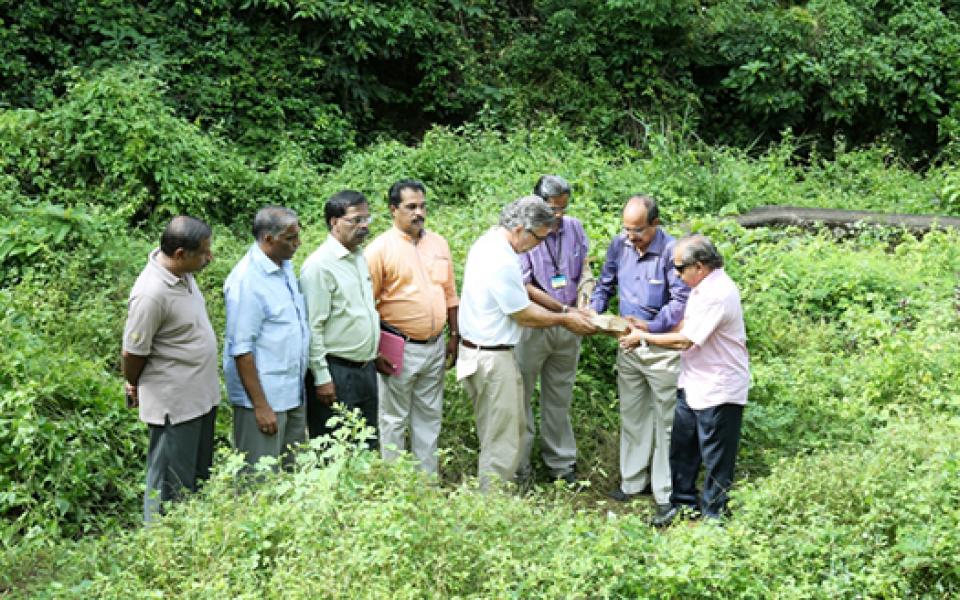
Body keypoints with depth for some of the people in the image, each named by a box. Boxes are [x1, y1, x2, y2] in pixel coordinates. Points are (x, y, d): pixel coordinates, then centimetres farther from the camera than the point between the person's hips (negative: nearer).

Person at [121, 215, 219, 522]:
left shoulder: (181, 270, -2)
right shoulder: (151, 294, -29)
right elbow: (133, 353, -18)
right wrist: (133, 387, 1)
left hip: (202, 394, 9)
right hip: (174, 403, -9)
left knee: (199, 475, 21)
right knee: (171, 485, 4)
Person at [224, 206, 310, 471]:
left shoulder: (285, 266, 9)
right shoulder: (246, 281, -18)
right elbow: (241, 350, -19)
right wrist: (260, 406, -20)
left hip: (294, 392, 9)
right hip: (265, 398, -8)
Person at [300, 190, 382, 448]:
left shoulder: (359, 257, 11)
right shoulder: (320, 265, -15)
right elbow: (313, 327, -17)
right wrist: (322, 379, -18)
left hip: (366, 368, 8)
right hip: (336, 373, -8)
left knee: (367, 448, 15)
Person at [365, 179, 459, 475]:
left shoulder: (438, 243, 9)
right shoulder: (380, 248, -9)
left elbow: (450, 294, 16)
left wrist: (454, 336, 14)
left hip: (435, 347, 5)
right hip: (400, 348, -5)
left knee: (429, 416, 14)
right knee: (394, 418, 4)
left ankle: (429, 476, 25)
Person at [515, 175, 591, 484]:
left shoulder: (574, 227, 2)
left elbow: (584, 267, 17)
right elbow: (526, 288, -16)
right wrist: (565, 310, -17)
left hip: (567, 328, 5)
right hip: (532, 327, -5)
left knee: (560, 397, 16)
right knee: (520, 395, 3)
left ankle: (562, 464, 28)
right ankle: (517, 468, 12)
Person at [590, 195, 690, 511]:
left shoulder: (671, 251, -19)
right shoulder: (620, 244, -1)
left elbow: (681, 301, -19)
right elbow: (605, 284, 11)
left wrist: (651, 325, -28)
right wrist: (593, 310, -7)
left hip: (663, 348, -6)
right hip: (629, 344, 6)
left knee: (666, 420, 3)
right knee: (632, 415, 16)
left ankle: (667, 493, 12)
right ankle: (632, 481, 30)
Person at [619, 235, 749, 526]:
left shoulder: (717, 294, -25)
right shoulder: (705, 286, 6)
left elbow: (684, 340, -24)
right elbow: (686, 328, 13)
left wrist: (643, 337, -12)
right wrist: (645, 330, 3)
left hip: (719, 390, -9)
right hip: (694, 384, 9)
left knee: (715, 458, 6)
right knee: (681, 446, 16)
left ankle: (713, 513, 19)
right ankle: (683, 501, 30)